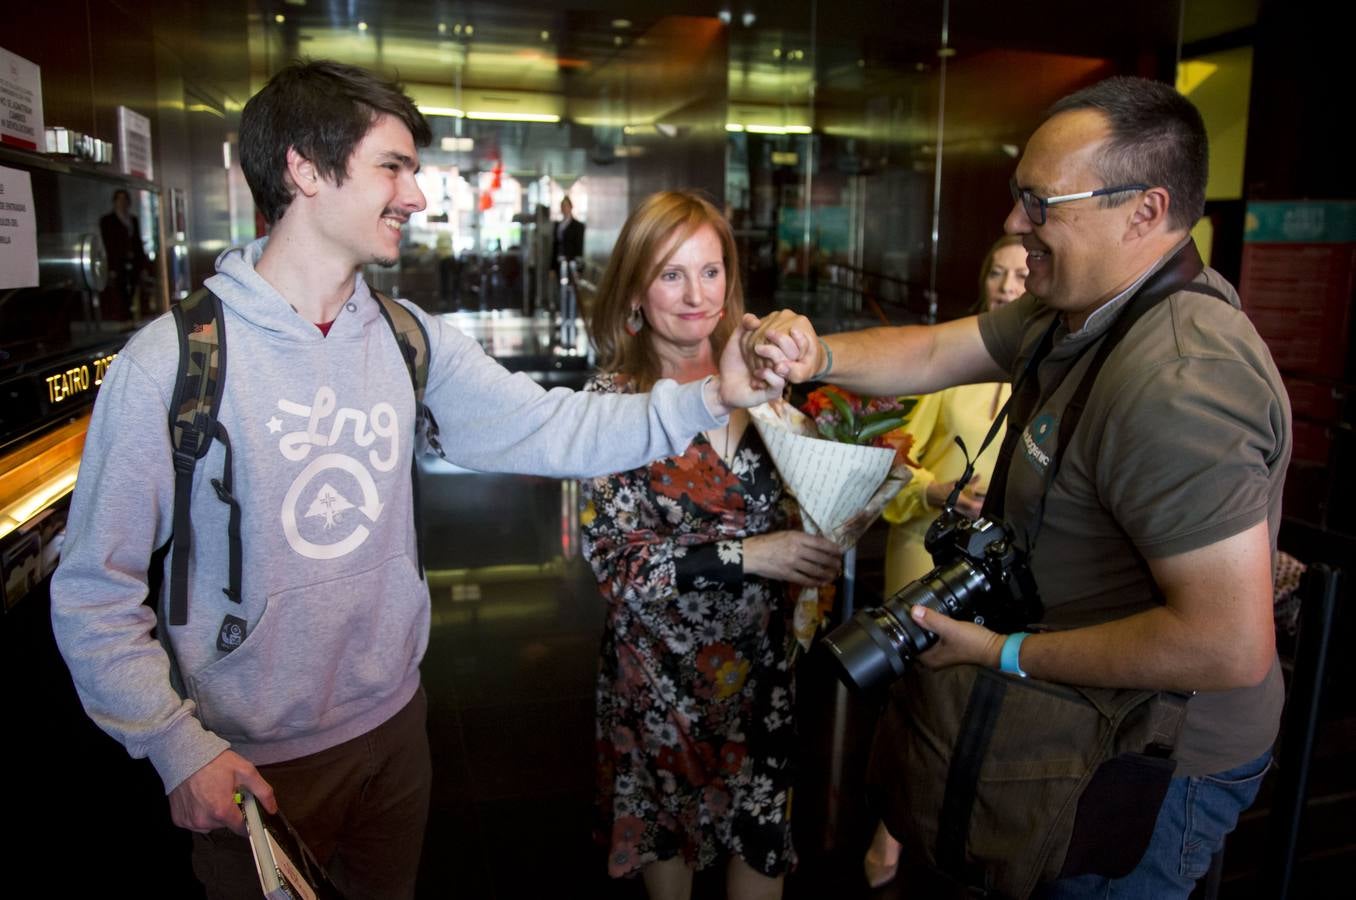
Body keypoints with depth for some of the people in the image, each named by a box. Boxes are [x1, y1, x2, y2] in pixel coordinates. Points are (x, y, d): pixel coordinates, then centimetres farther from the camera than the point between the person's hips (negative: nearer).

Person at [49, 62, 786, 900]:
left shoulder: (411, 339, -4)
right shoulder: (169, 362, -18)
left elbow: (549, 428, -8)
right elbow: (96, 591, -13)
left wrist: (711, 396, -18)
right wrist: (178, 747, -19)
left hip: (394, 719, 5)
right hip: (252, 763, -4)